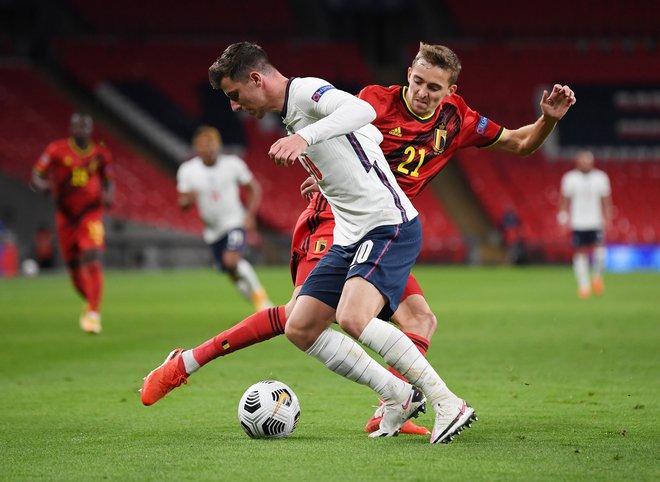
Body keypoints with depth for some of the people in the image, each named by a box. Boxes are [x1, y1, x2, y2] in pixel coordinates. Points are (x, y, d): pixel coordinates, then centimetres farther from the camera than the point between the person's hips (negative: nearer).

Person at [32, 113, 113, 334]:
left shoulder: (100, 153, 2)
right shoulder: (57, 150, -5)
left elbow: (108, 180, 16)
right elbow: (37, 176, -4)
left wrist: (108, 195, -4)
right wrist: (45, 185, -26)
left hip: (91, 214, -1)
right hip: (66, 215, 1)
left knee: (92, 261, -18)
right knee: (73, 266, 8)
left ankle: (93, 312, -16)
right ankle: (90, 301, 34)